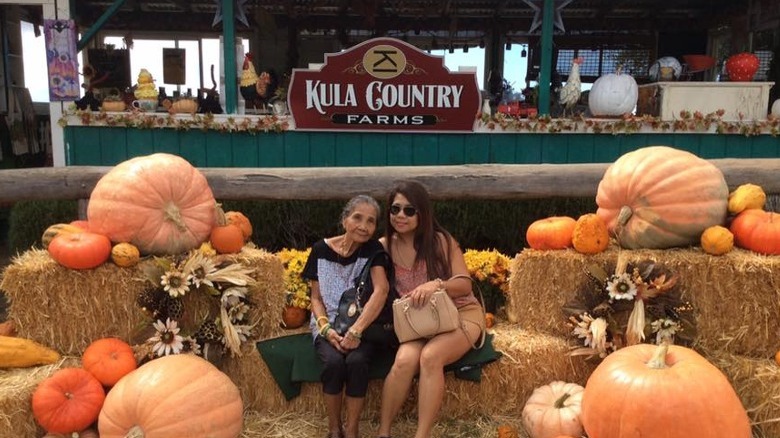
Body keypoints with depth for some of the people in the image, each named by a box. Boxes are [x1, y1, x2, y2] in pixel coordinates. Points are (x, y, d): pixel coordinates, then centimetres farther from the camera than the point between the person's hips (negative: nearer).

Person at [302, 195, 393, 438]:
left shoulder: (373, 249, -5)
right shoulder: (321, 249, -1)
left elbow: (381, 290, -18)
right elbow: (316, 297, 4)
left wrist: (355, 331, -28)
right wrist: (326, 328, -15)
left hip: (364, 326, 0)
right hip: (329, 325, 1)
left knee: (357, 361, -31)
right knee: (334, 361, -30)